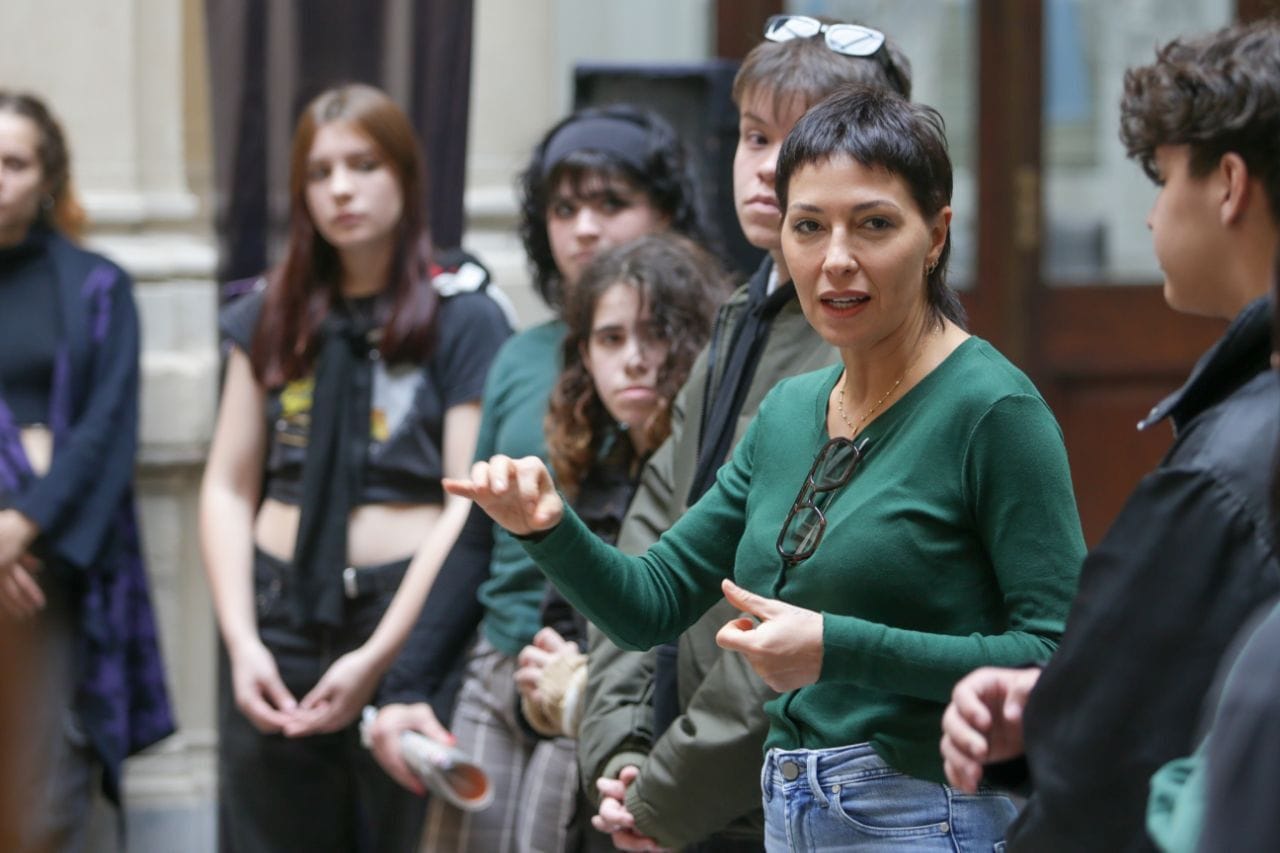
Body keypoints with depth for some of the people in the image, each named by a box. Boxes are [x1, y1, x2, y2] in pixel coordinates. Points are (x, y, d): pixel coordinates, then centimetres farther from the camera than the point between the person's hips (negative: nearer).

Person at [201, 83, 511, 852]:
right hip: (279, 621, 4)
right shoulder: (271, 319, 13)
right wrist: (242, 641, -2)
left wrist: (378, 657, -12)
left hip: (407, 619, -4)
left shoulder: (463, 317, 0)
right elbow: (229, 491, 11)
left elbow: (470, 507, -7)